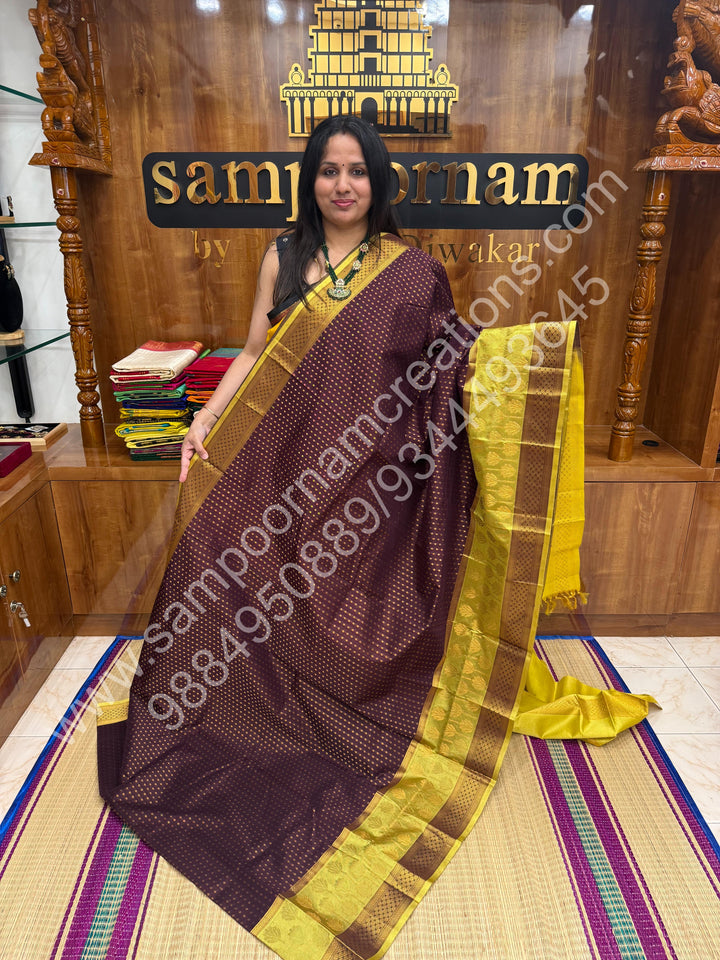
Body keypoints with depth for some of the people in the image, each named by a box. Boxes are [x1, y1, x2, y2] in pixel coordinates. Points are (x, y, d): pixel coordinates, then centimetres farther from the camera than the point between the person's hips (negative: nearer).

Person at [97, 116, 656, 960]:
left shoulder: (412, 270, 2)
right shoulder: (284, 259, 7)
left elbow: (447, 361, 3)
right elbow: (255, 357, 7)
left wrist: (524, 348, -10)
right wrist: (205, 421, -2)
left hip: (377, 476, -1)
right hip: (295, 470, 2)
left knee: (367, 611, 8)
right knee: (295, 599, 10)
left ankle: (366, 725, 32)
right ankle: (295, 720, 32)